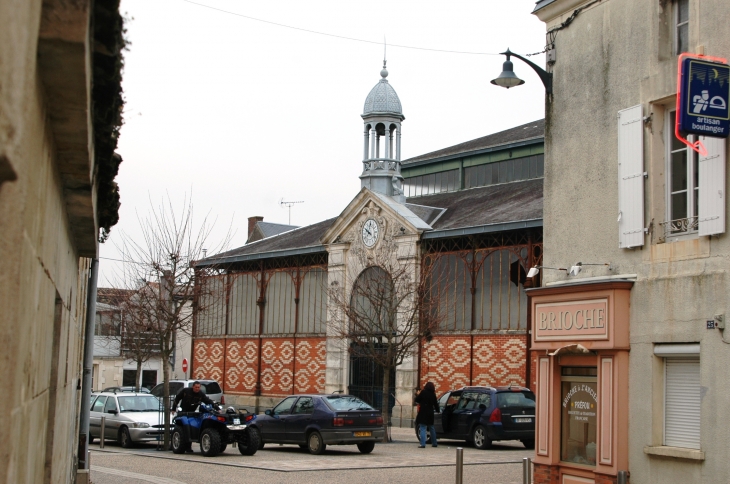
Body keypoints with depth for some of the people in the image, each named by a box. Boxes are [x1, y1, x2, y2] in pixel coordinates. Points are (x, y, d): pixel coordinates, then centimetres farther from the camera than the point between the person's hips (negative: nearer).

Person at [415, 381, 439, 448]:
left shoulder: (423, 392, -7)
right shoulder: (433, 394, 5)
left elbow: (417, 400, -5)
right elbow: (435, 404, 13)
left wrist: (417, 395, 16)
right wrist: (438, 411, 30)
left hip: (423, 413, -5)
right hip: (430, 413, 5)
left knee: (422, 428, -6)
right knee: (432, 428, 17)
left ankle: (423, 444, -14)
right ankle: (434, 443, 24)